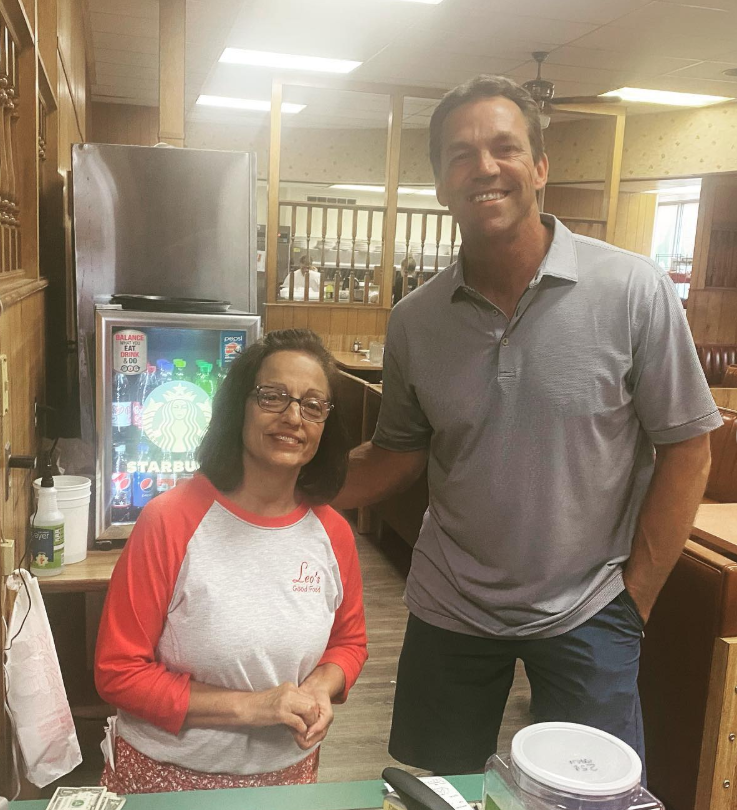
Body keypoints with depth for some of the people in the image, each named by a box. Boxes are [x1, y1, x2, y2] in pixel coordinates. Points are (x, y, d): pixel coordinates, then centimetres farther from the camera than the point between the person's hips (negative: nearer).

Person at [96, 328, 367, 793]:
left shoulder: (332, 533, -8)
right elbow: (118, 672, -15)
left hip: (289, 772, 3)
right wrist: (246, 706, -21)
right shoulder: (170, 522, -20)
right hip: (168, 774, -3)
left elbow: (349, 642, 9)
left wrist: (321, 687, -13)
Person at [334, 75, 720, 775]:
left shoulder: (634, 290, -15)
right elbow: (399, 452, 6)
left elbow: (685, 446, -8)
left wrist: (634, 599, -6)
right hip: (447, 610, 3)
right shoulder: (414, 319, -5)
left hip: (585, 613, -2)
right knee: (432, 791, 20)